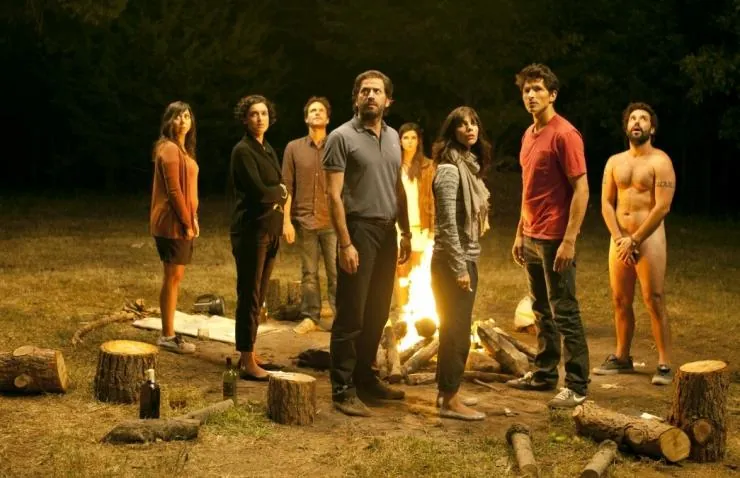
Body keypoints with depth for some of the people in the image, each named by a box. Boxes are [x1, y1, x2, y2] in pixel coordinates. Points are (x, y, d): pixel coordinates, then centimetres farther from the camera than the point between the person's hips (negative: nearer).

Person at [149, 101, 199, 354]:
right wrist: (187, 223, -17)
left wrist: (193, 219, 11)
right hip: (173, 223, -10)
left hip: (181, 221, 10)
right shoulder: (169, 149, -14)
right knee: (173, 277, -5)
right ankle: (168, 336, 2)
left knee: (175, 278, 13)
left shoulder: (183, 149, 17)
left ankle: (169, 333, 20)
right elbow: (173, 191, -19)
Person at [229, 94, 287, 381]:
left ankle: (249, 354, 19)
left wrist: (273, 194, -4)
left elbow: (281, 189, 15)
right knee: (249, 295, -5)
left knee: (258, 296, 11)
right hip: (251, 230, -8)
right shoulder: (243, 150, -10)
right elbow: (258, 190, -19)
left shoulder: (268, 150, 15)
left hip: (270, 230, 8)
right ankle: (247, 363, -2)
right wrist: (280, 191, -2)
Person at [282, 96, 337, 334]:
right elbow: (287, 187, 4)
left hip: (333, 221, -1)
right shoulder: (293, 148, 5)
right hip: (304, 221, 1)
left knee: (337, 272, -2)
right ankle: (310, 317, 16)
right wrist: (286, 221, -2)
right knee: (308, 273, 7)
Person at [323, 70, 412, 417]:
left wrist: (406, 233, 14)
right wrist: (345, 243, -18)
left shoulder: (393, 137, 13)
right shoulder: (342, 137, -8)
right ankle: (343, 390, 2)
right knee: (351, 316, -4)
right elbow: (334, 195, -12)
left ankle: (365, 379, 25)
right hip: (359, 230, -7)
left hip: (386, 233, 7)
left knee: (377, 315, 13)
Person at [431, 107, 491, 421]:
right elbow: (448, 223, -20)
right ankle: (450, 401, 2)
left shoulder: (471, 165, 12)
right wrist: (459, 268, -21)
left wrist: (467, 264, 16)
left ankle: (447, 391, 24)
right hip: (453, 261, -9)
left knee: (455, 327, 15)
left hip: (468, 258, 9)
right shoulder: (450, 169, -16)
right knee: (457, 329, -5)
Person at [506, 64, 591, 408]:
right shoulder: (529, 135, 13)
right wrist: (520, 234, 17)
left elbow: (581, 190, -16)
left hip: (555, 240, -8)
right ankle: (544, 374, 25)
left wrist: (569, 240, -21)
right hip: (531, 238, 8)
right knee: (542, 312, 15)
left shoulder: (564, 134, -13)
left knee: (564, 312, -4)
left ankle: (577, 386, 2)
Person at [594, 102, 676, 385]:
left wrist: (635, 240, -13)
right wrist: (619, 238, -7)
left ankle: (664, 365, -3)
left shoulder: (660, 161, -5)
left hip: (649, 238, -5)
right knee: (620, 301, 10)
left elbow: (662, 206, -13)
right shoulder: (614, 162, 11)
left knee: (654, 302, -7)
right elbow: (607, 203, 7)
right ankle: (622, 358, 22)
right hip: (619, 240, 5)